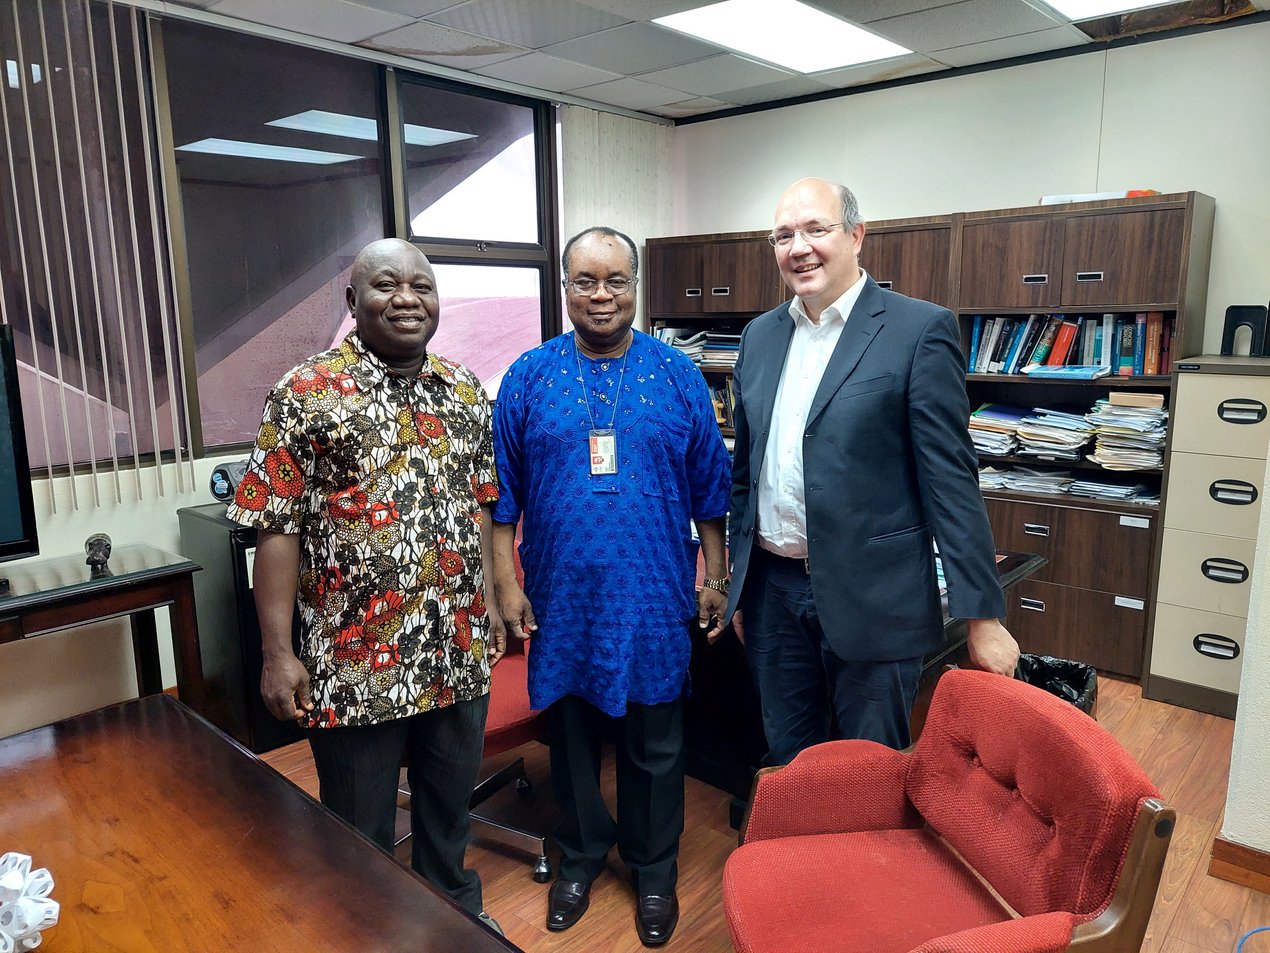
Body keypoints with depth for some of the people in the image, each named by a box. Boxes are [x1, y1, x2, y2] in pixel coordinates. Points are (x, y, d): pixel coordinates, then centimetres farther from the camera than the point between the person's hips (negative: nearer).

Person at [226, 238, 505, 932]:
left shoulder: (465, 390, 5)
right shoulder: (307, 393, -9)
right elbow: (277, 528, -10)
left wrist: (495, 603, 11)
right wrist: (278, 654, -12)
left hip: (460, 651, 5)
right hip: (356, 662, -4)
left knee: (451, 802, 23)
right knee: (360, 827, 15)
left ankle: (457, 911, 48)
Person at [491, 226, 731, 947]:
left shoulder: (679, 377, -1)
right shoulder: (529, 377, -1)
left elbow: (709, 489, 3)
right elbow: (504, 493, 2)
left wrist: (716, 578, 2)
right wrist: (506, 583, -2)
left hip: (654, 597, 0)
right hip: (562, 598, 1)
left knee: (655, 746, 13)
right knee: (572, 736, 17)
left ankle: (655, 872, 35)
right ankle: (582, 857, 40)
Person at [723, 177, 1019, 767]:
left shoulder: (920, 330, -8)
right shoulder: (760, 337, 8)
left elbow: (951, 480, -10)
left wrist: (983, 616, -10)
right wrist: (739, 586, 16)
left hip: (871, 600, -4)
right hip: (773, 591, 5)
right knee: (787, 768, 17)